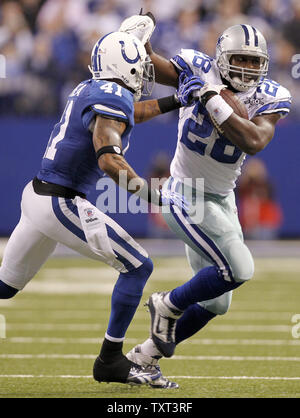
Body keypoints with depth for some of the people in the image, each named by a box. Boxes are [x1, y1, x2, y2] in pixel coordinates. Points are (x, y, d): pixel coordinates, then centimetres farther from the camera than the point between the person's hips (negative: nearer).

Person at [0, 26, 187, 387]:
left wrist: (176, 101, 36)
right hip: (62, 205, -9)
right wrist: (154, 197, -25)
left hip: (35, 196, 9)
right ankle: (111, 361, 0)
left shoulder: (88, 90, 14)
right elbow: (109, 160, -27)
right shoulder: (113, 98, -13)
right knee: (137, 267, -3)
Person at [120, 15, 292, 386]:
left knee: (214, 302, 12)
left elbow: (255, 142, -27)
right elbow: (151, 66, 3)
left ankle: (145, 355, 29)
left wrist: (214, 101, -29)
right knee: (238, 270, -19)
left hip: (221, 200, 6)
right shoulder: (198, 70, -13)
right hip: (185, 198, -6)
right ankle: (168, 305, 4)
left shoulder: (269, 98, -8)